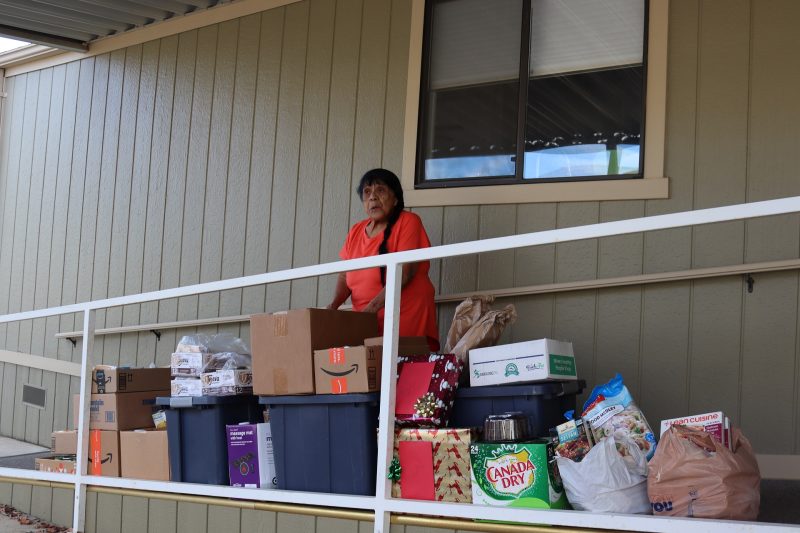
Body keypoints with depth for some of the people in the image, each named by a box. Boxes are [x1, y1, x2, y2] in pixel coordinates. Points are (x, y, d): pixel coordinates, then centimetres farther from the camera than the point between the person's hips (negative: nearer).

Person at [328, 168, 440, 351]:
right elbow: (344, 275, 11)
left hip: (407, 322, -5)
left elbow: (405, 272, -15)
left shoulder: (408, 222, -4)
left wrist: (373, 306, -22)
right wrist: (334, 303, -10)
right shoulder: (356, 231, 14)